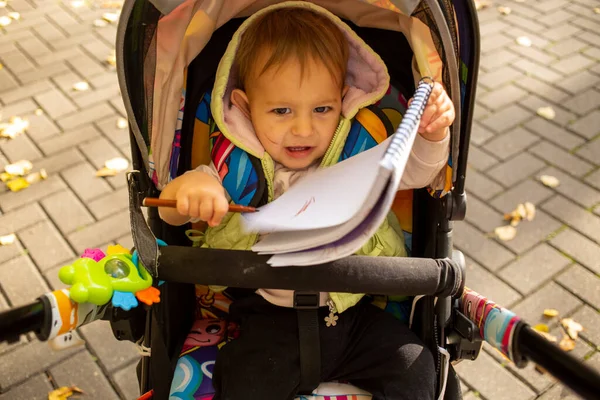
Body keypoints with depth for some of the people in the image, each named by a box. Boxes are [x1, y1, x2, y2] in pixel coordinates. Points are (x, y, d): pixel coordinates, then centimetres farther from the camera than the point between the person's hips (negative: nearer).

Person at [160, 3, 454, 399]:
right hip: (273, 321, -2)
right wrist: (187, 185, -31)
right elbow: (171, 213, -7)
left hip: (355, 313, 2)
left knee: (415, 368, -7)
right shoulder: (238, 169, -8)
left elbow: (414, 171, 2)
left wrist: (432, 136, -20)